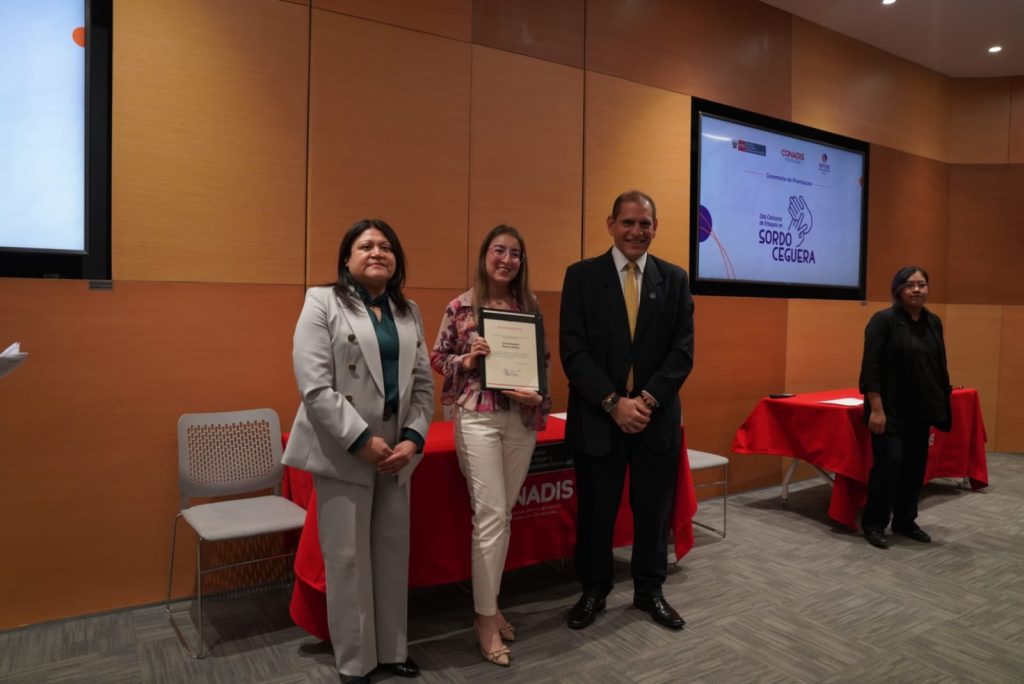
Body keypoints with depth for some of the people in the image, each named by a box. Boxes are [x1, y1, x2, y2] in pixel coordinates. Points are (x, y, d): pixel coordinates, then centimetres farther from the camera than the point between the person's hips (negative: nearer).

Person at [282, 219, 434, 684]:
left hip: (397, 449, 5)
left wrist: (412, 438, -7)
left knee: (393, 553, 13)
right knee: (347, 558, 4)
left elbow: (423, 384, 8)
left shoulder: (409, 312, 12)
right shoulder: (322, 302, -4)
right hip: (343, 451, -5)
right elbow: (315, 386, -13)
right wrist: (362, 440, -16)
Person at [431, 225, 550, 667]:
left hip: (522, 419, 4)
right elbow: (437, 358, 3)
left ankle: (490, 604, 28)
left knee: (504, 514, 12)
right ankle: (486, 619, 9)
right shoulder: (461, 306, -3)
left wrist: (538, 393, -7)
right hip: (477, 417, -4)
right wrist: (466, 359, -16)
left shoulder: (530, 306, 7)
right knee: (491, 514, -5)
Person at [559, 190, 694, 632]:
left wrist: (647, 399, -13)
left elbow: (682, 351, 0)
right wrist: (613, 403, -16)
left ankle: (649, 590, 33)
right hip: (598, 417, -2)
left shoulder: (674, 278, 5)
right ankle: (593, 591, 31)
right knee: (595, 511, 10)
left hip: (657, 415, 2)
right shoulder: (582, 276, -1)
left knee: (654, 509, 13)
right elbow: (573, 351, -8)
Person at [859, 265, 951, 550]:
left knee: (915, 464, 11)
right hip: (891, 408, -7)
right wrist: (876, 409, -20)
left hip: (920, 409, 7)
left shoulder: (933, 322, 9)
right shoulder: (884, 320, -12)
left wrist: (941, 405, 12)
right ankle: (873, 524, 5)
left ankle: (905, 521, 25)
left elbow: (940, 367, 15)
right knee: (889, 462, -9)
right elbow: (871, 368, -16)